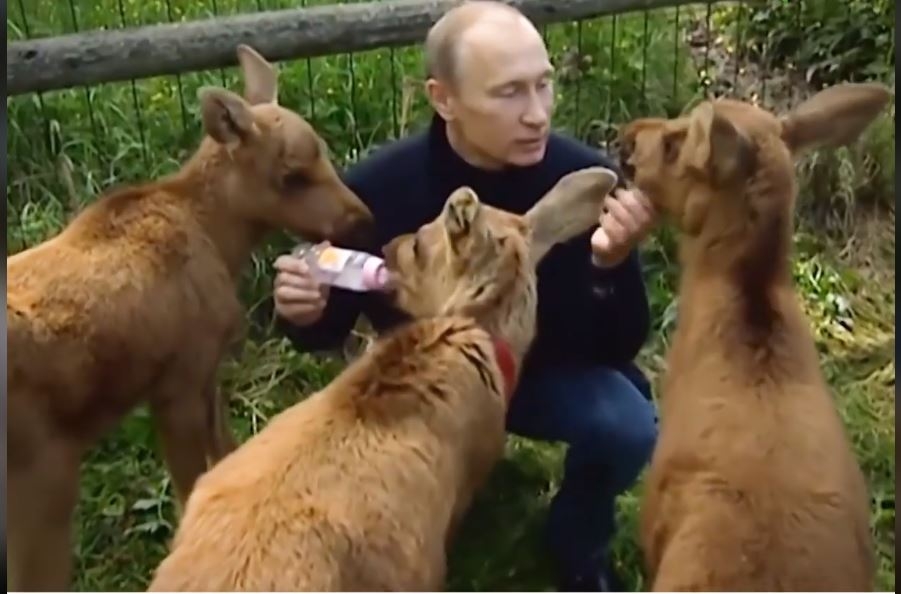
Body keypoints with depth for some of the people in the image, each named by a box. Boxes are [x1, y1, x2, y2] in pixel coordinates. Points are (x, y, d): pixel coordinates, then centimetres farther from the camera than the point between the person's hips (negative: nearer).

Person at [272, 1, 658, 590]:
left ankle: (579, 547, 8)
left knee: (628, 425, -27)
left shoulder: (586, 176, -25)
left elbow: (618, 349, -20)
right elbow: (332, 330, -8)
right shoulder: (379, 187, -24)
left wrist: (612, 263, -41)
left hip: (546, 370, 0)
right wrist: (305, 315, -33)